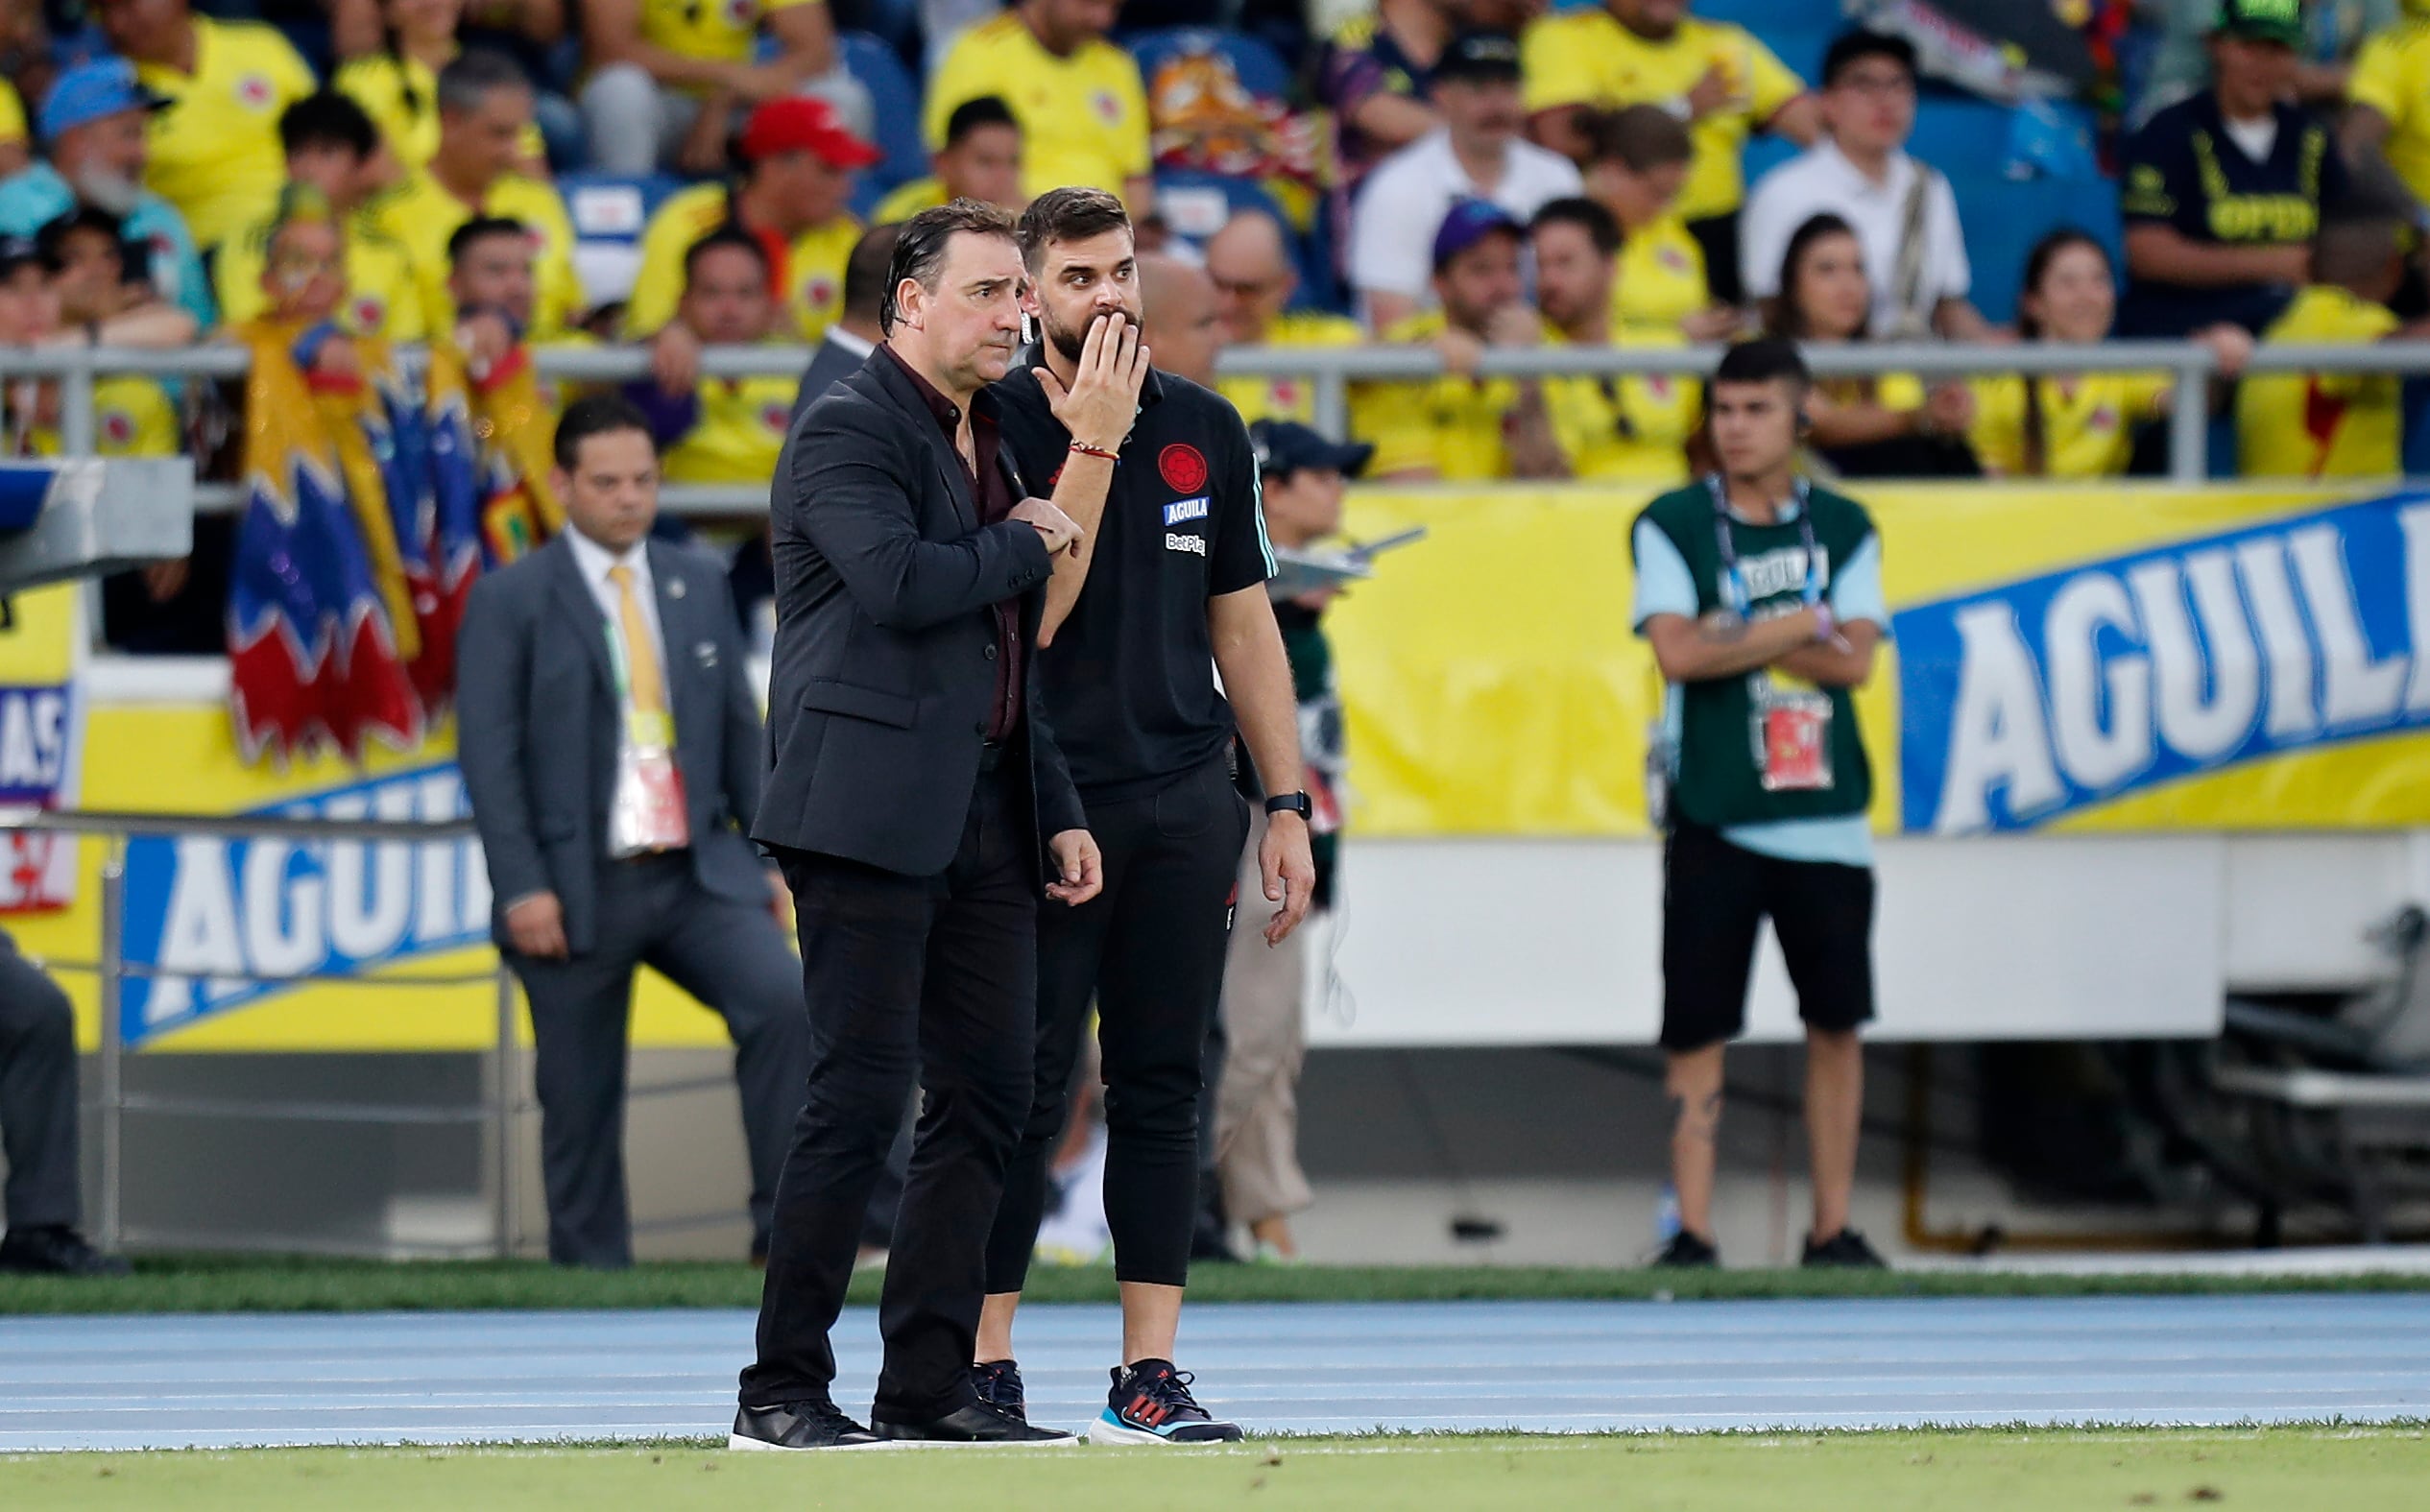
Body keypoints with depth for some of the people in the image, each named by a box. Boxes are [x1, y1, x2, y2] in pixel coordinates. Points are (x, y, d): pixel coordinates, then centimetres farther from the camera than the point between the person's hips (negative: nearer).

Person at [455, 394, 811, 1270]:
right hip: (580, 887, -3)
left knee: (783, 1002, -20)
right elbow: (489, 753, -6)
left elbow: (742, 730, 16)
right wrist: (522, 888, -14)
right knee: (581, 1102, 1)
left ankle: (783, 1231, -14)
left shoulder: (699, 587, 13)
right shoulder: (511, 602, -1)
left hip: (700, 873, 3)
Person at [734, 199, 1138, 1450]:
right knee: (862, 1096, -10)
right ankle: (781, 1392, -5)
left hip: (986, 818, 9)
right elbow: (899, 583, -23)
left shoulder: (987, 442, 20)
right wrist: (1027, 542, -6)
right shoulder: (847, 431, -7)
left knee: (988, 1098, 5)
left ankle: (927, 1387, 9)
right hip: (872, 811, -9)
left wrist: (1057, 813, 18)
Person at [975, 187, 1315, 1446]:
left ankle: (1149, 1374, 5)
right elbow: (1030, 614, -14)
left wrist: (1286, 804, 11)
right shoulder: (997, 426, -3)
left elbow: (1243, 622, 16)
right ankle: (982, 1370, 4)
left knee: (1161, 1089, 4)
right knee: (1024, 1093, -3)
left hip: (1184, 798, 4)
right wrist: (1092, 446, -16)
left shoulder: (1203, 429, 11)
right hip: (1044, 804, -4)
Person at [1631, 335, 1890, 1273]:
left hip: (1826, 817, 2)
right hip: (1713, 820, -2)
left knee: (1836, 1022, 3)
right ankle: (1691, 1231, -2)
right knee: (1696, 1028, -3)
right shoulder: (1671, 526, 3)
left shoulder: (1842, 528, 9)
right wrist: (1799, 627, -7)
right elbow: (1677, 653, -11)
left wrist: (1737, 638, -9)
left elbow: (1854, 661, -3)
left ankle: (1833, 1228, 10)